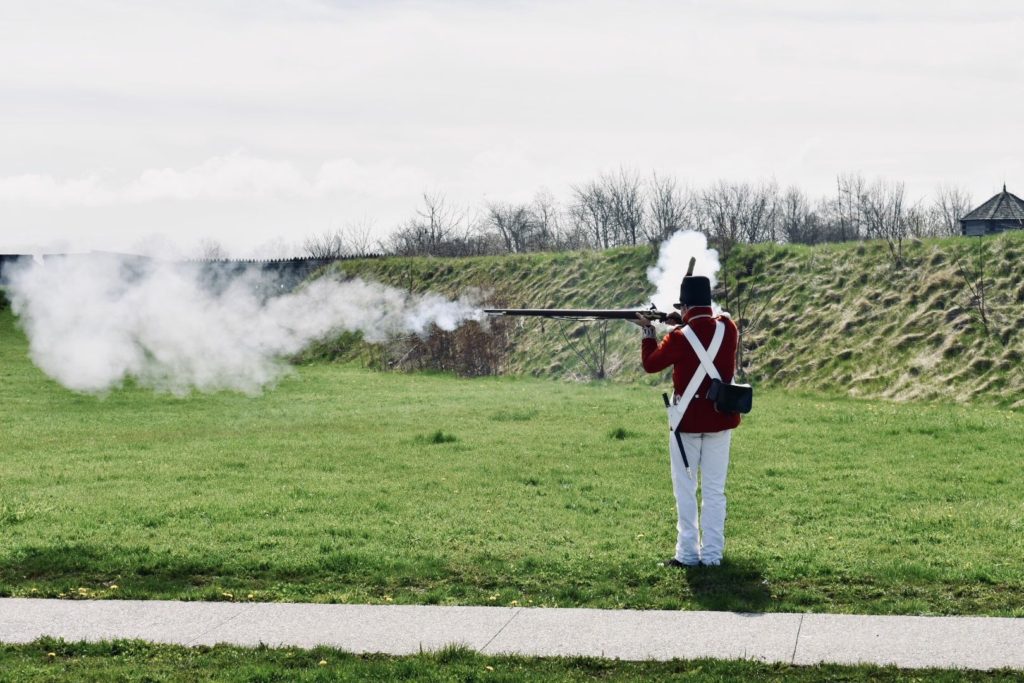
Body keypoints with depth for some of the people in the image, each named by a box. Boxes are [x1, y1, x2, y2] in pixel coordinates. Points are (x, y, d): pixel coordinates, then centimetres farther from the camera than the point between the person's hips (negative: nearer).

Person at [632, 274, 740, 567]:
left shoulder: (680, 337, -13)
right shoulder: (727, 328, -3)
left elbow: (650, 363, 1)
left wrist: (648, 331, 13)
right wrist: (686, 324, 13)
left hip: (687, 420, -3)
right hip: (720, 419, 3)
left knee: (685, 489, 5)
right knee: (715, 490, 8)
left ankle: (687, 553, 4)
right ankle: (712, 554, 9)